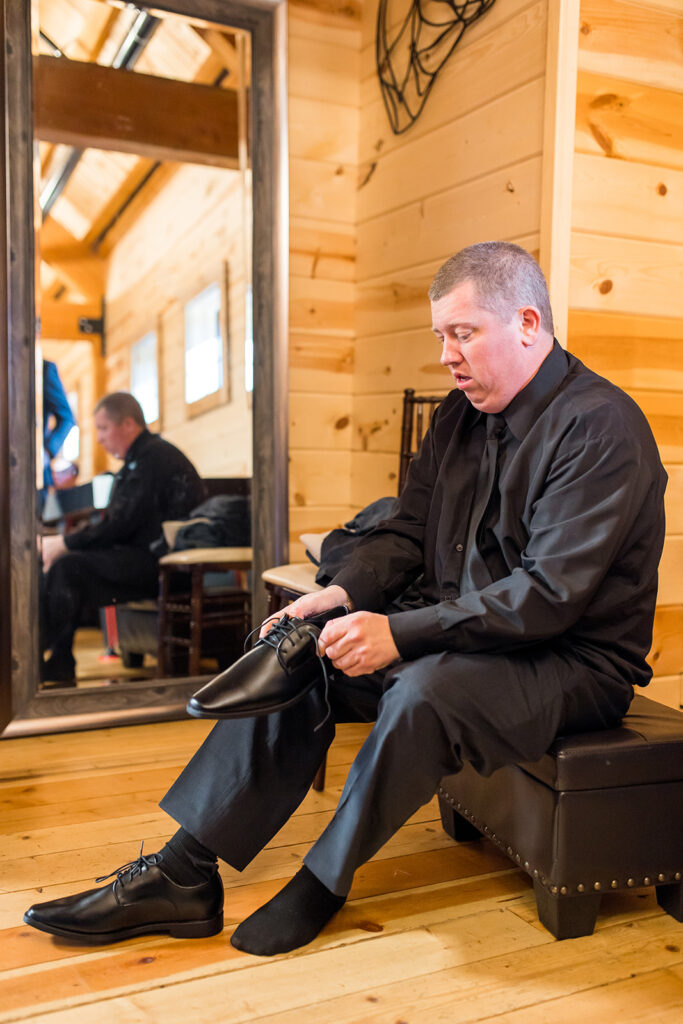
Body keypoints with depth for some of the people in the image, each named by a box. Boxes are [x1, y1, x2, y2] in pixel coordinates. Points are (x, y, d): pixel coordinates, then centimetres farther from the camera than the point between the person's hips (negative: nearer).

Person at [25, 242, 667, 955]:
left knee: (422, 689, -34)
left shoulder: (601, 425, -17)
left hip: (576, 661, -7)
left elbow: (551, 594, -25)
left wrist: (401, 632, -28)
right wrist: (344, 592, -11)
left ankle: (322, 884, -10)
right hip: (462, 635, 8)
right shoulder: (462, 413, 8)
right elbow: (407, 532, 9)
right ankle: (185, 874, -7)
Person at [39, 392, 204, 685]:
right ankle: (58, 667, -5)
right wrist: (64, 543, 5)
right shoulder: (141, 457, 19)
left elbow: (120, 525, -18)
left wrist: (64, 543, -9)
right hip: (145, 556, 10)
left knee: (68, 567, -21)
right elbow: (117, 522, 16)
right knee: (62, 564, 0)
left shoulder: (153, 457, -13)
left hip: (159, 564, -10)